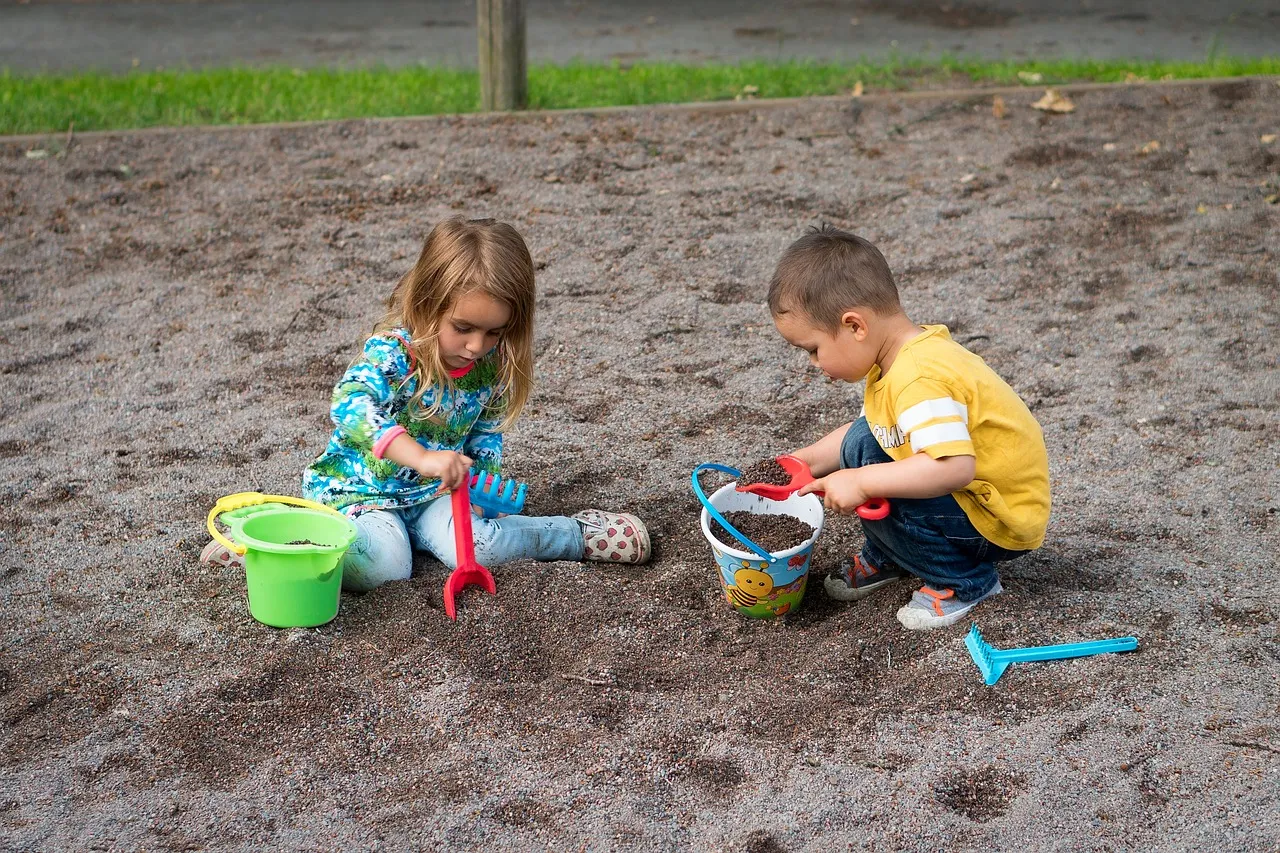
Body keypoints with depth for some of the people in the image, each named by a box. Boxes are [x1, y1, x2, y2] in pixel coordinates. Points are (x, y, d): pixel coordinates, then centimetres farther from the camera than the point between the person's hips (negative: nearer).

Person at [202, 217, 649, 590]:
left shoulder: (492, 368, -6)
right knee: (383, 565, -33)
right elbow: (351, 406, -44)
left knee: (474, 548, -24)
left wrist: (481, 479, -9)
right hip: (361, 488, -4)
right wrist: (422, 458, -54)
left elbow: (488, 433, 11)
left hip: (432, 493, 4)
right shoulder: (391, 352, -25)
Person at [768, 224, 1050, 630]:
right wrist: (804, 461, 8)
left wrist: (861, 483, -35)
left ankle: (966, 579, -4)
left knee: (873, 498, -24)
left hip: (1002, 523, -10)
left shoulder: (919, 381, -31)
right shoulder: (905, 355, 0)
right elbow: (871, 429, 15)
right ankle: (886, 557, 20)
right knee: (861, 442, 3)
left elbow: (955, 467, -42)